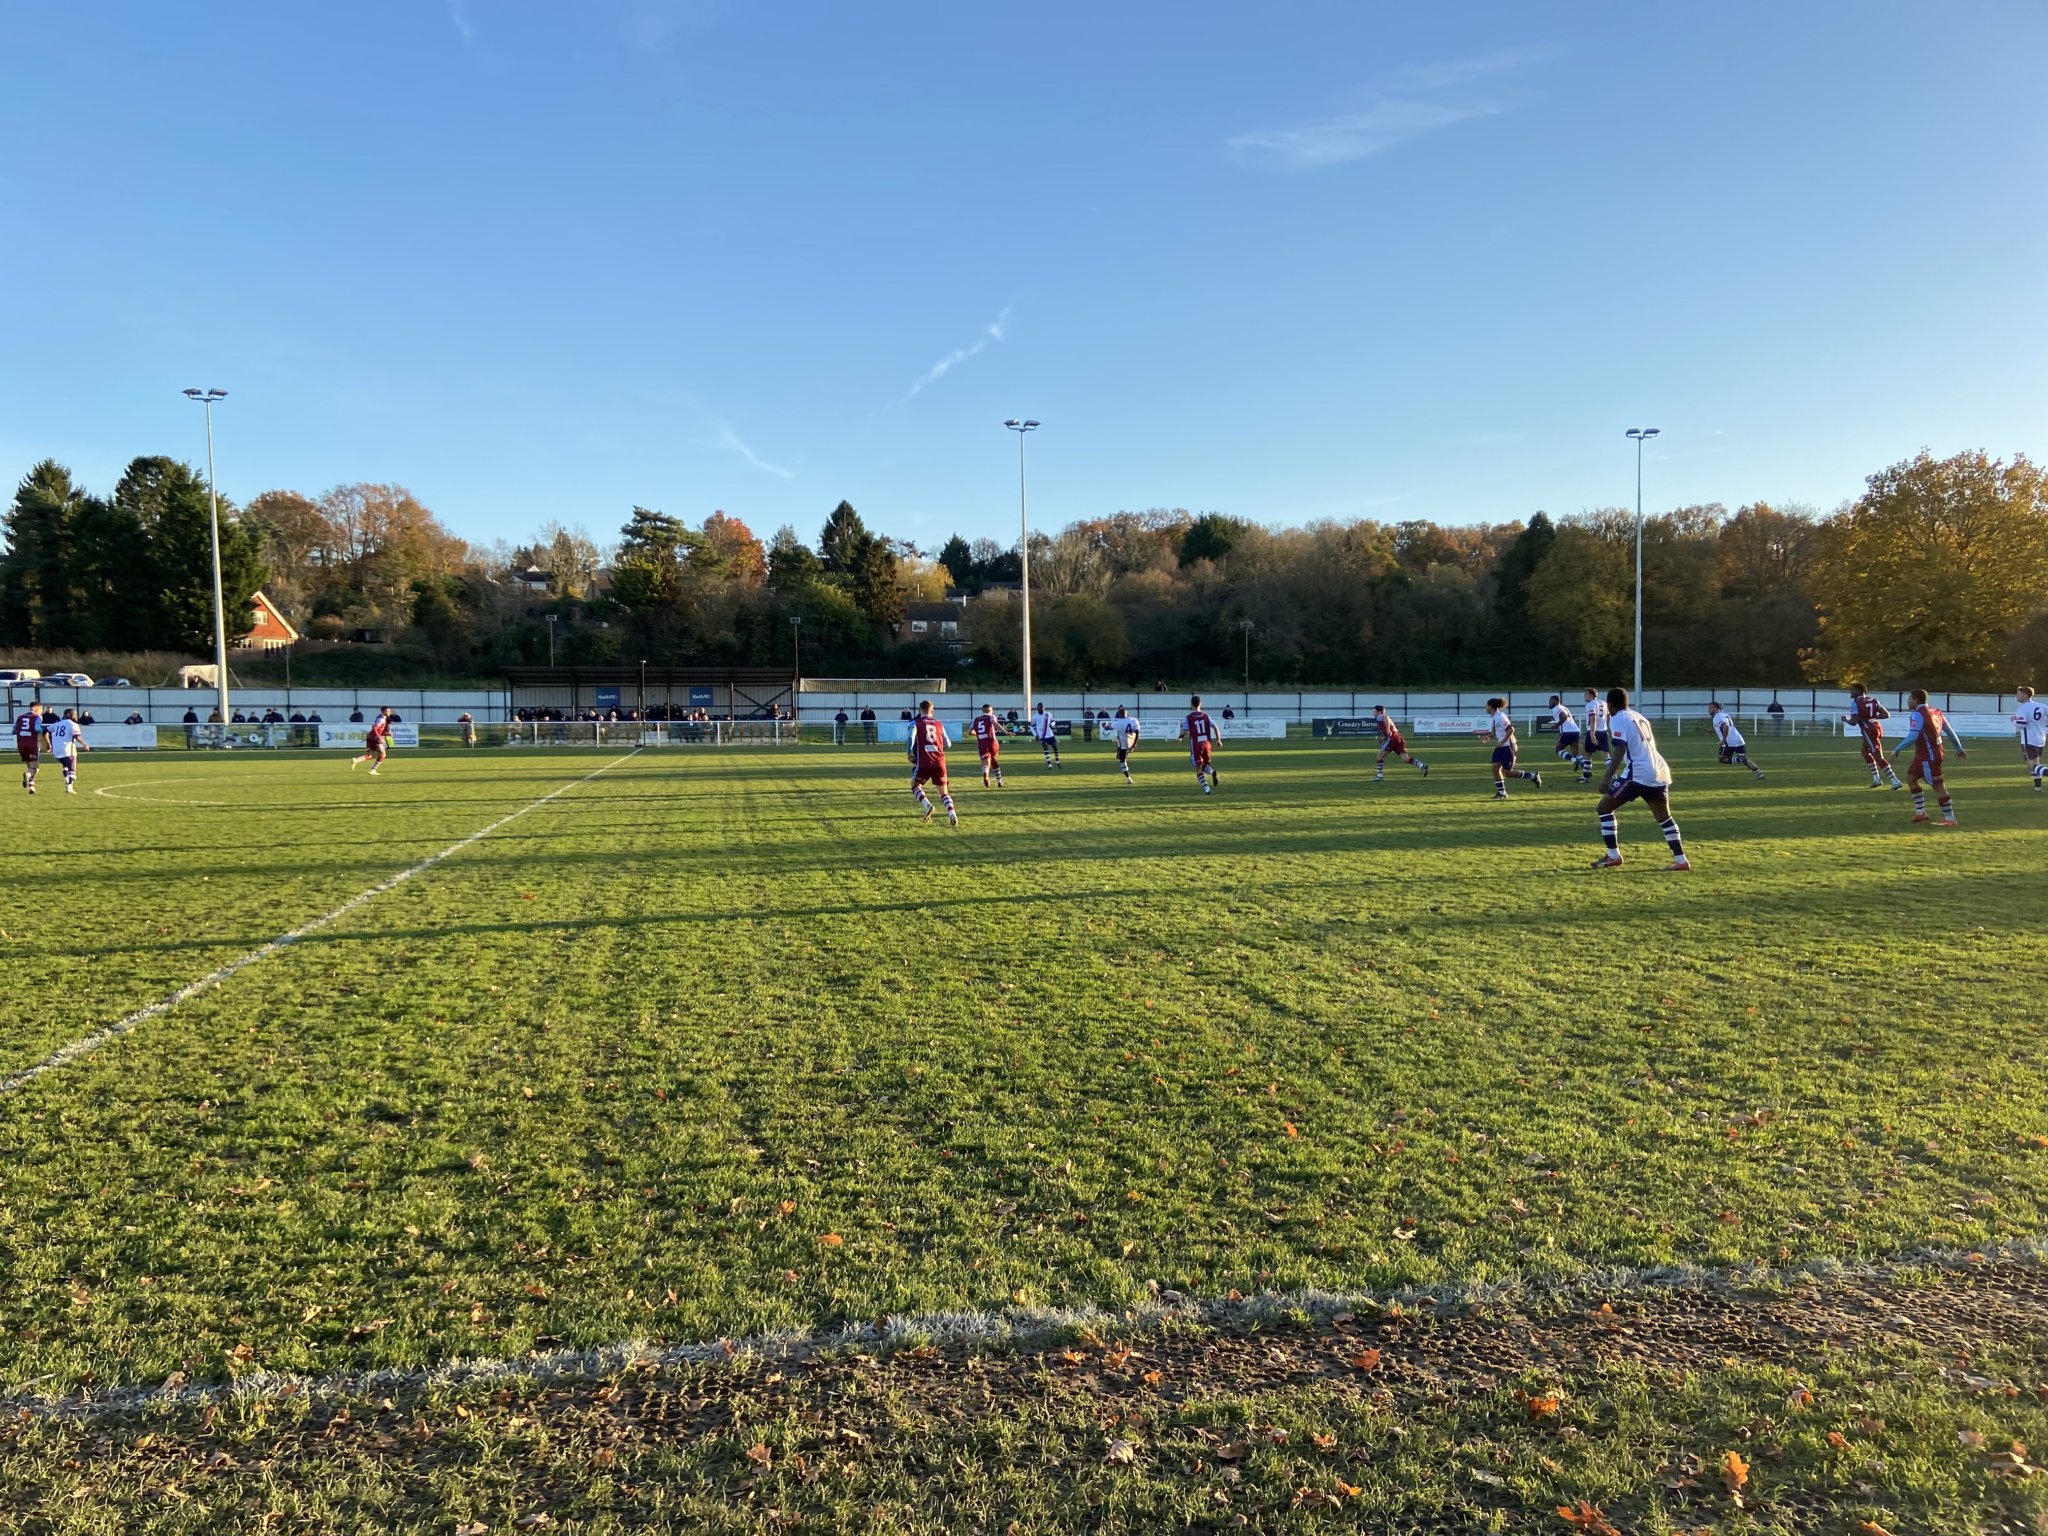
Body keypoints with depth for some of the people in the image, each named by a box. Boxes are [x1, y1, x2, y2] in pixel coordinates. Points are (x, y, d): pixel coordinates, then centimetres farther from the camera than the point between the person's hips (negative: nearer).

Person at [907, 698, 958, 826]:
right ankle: (951, 813, -16)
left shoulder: (915, 723, 4)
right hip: (939, 762, 3)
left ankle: (927, 805, -6)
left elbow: (911, 738, -15)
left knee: (915, 786, 20)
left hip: (924, 763, -3)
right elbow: (948, 744, 17)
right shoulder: (939, 724, 14)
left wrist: (910, 752, -3)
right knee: (944, 792, 10)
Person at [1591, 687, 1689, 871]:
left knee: (1604, 807, 4)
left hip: (1638, 774, -8)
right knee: (1664, 817, 22)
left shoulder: (1618, 719, -3)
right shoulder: (1639, 717, 22)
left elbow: (1619, 750, -16)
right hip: (1659, 773, 8)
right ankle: (1681, 860, 19)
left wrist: (1607, 778, -23)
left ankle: (1613, 856, 1)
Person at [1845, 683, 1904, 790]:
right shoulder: (1872, 699, 11)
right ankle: (1877, 779, 27)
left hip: (1869, 731, -8)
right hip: (1877, 728, 8)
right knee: (1865, 752, 26)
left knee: (1879, 758, -5)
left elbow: (1854, 722, -15)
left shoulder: (1855, 703, -10)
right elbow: (1887, 715, 8)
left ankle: (1895, 781, -9)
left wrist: (1845, 719, 5)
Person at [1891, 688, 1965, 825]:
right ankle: (1920, 812, 20)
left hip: (1928, 755, -10)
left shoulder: (1917, 715, -17)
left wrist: (1896, 750, -14)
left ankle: (1950, 818, 0)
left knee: (1937, 785, -4)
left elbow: (1911, 737, -24)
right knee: (1910, 777, 18)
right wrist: (1959, 748, 23)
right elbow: (1950, 730, 15)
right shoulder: (1935, 711, 11)